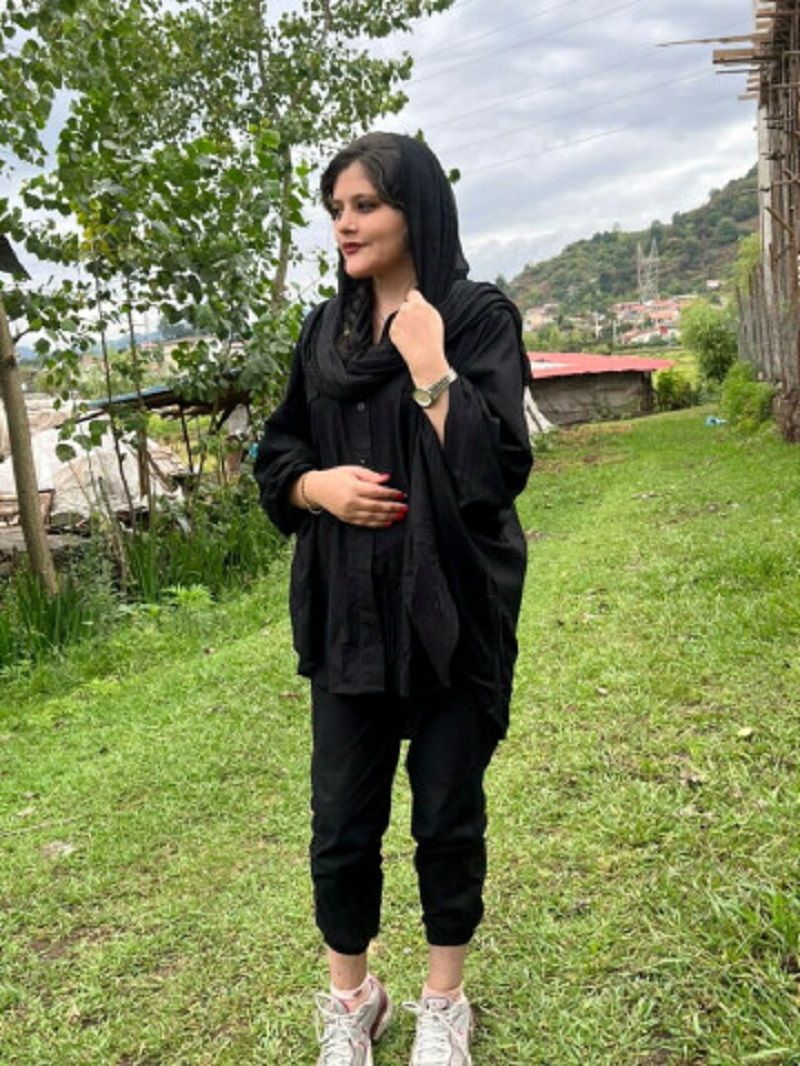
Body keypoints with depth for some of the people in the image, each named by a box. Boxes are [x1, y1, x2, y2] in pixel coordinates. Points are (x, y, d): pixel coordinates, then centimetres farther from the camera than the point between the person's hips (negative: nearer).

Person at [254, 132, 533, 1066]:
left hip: (454, 610, -3)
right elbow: (276, 453, 13)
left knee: (448, 817, 10)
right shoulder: (327, 330, 9)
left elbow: (499, 467, -14)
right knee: (342, 823, 8)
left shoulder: (478, 317, -5)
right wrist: (318, 484, -7)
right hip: (347, 612, 4)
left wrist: (429, 367, -19)